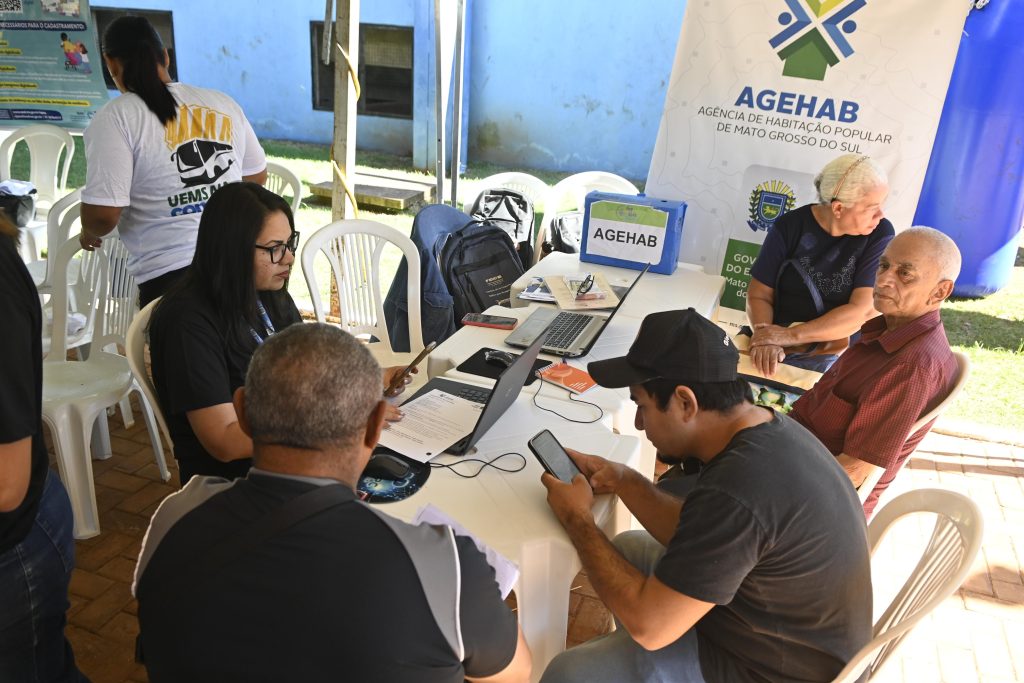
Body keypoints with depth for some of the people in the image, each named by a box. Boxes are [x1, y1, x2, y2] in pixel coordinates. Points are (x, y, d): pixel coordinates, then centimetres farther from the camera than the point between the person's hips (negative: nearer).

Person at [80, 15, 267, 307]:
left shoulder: (115, 118, -6)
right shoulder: (222, 103, 9)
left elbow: (103, 216, -11)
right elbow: (257, 177, 20)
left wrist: (89, 233, 12)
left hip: (171, 274, -4)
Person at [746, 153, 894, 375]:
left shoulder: (880, 235, -6)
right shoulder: (790, 227, -4)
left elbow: (866, 311, -13)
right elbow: (759, 295, -2)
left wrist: (791, 335, -20)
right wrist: (765, 340, -22)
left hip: (840, 361, -1)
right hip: (777, 355, 1)